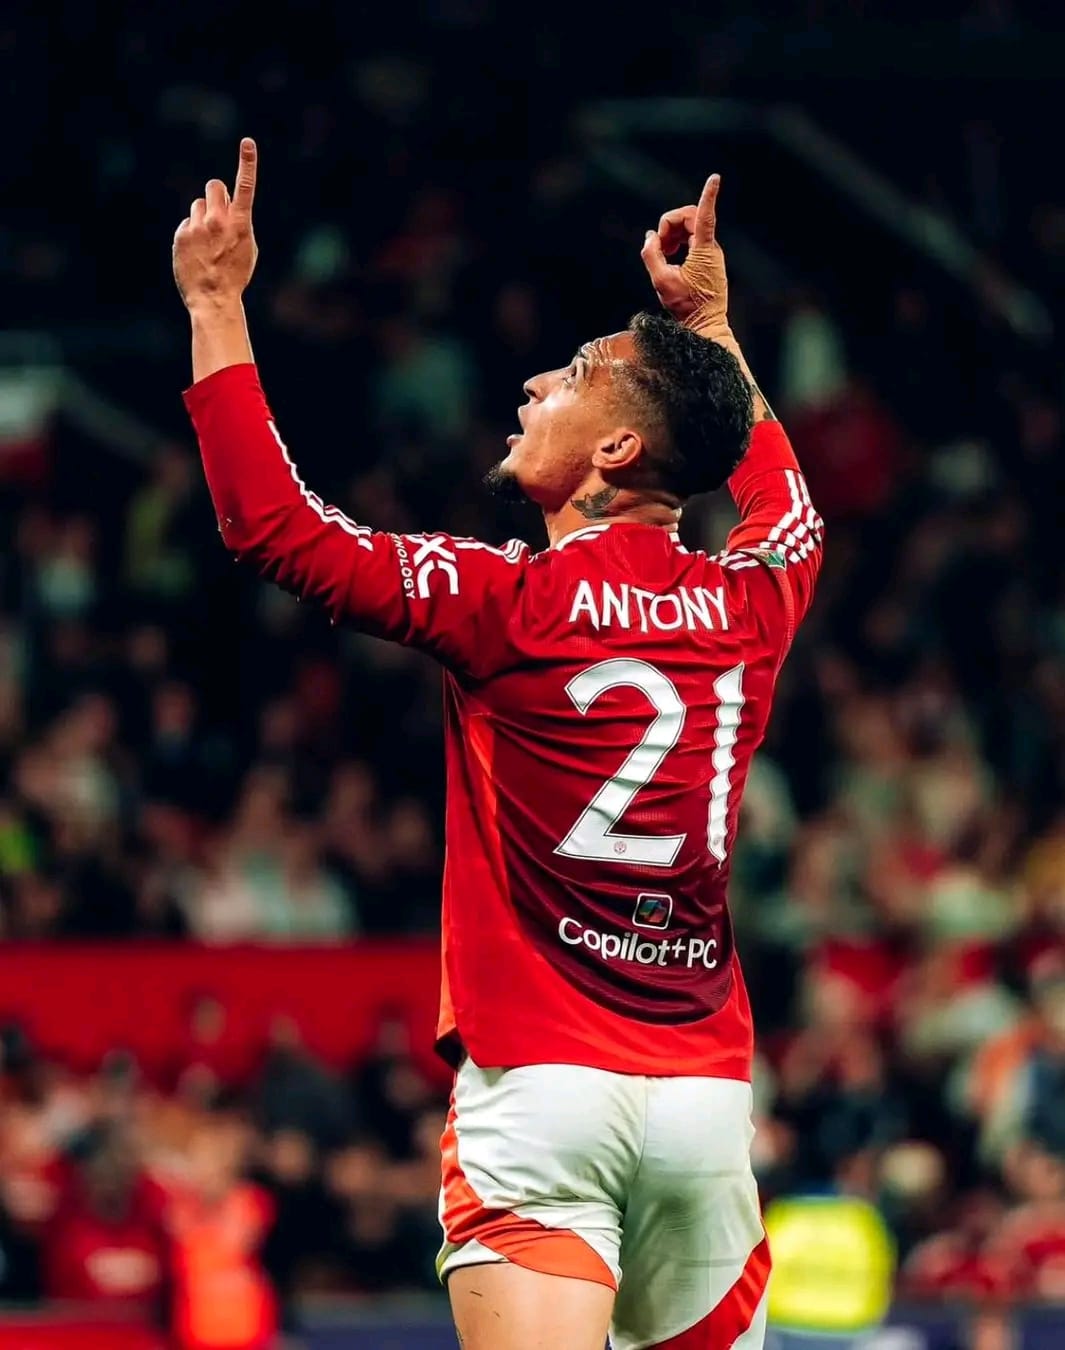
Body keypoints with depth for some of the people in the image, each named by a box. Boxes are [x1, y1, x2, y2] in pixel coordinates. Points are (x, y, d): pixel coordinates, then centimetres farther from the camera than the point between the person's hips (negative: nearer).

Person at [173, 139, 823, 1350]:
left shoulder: (514, 604, -7)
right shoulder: (750, 608, 8)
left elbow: (270, 523, -6)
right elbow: (784, 499, 34)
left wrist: (216, 299, 2)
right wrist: (713, 322, 42)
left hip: (541, 1083, -5)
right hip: (707, 1086, 5)